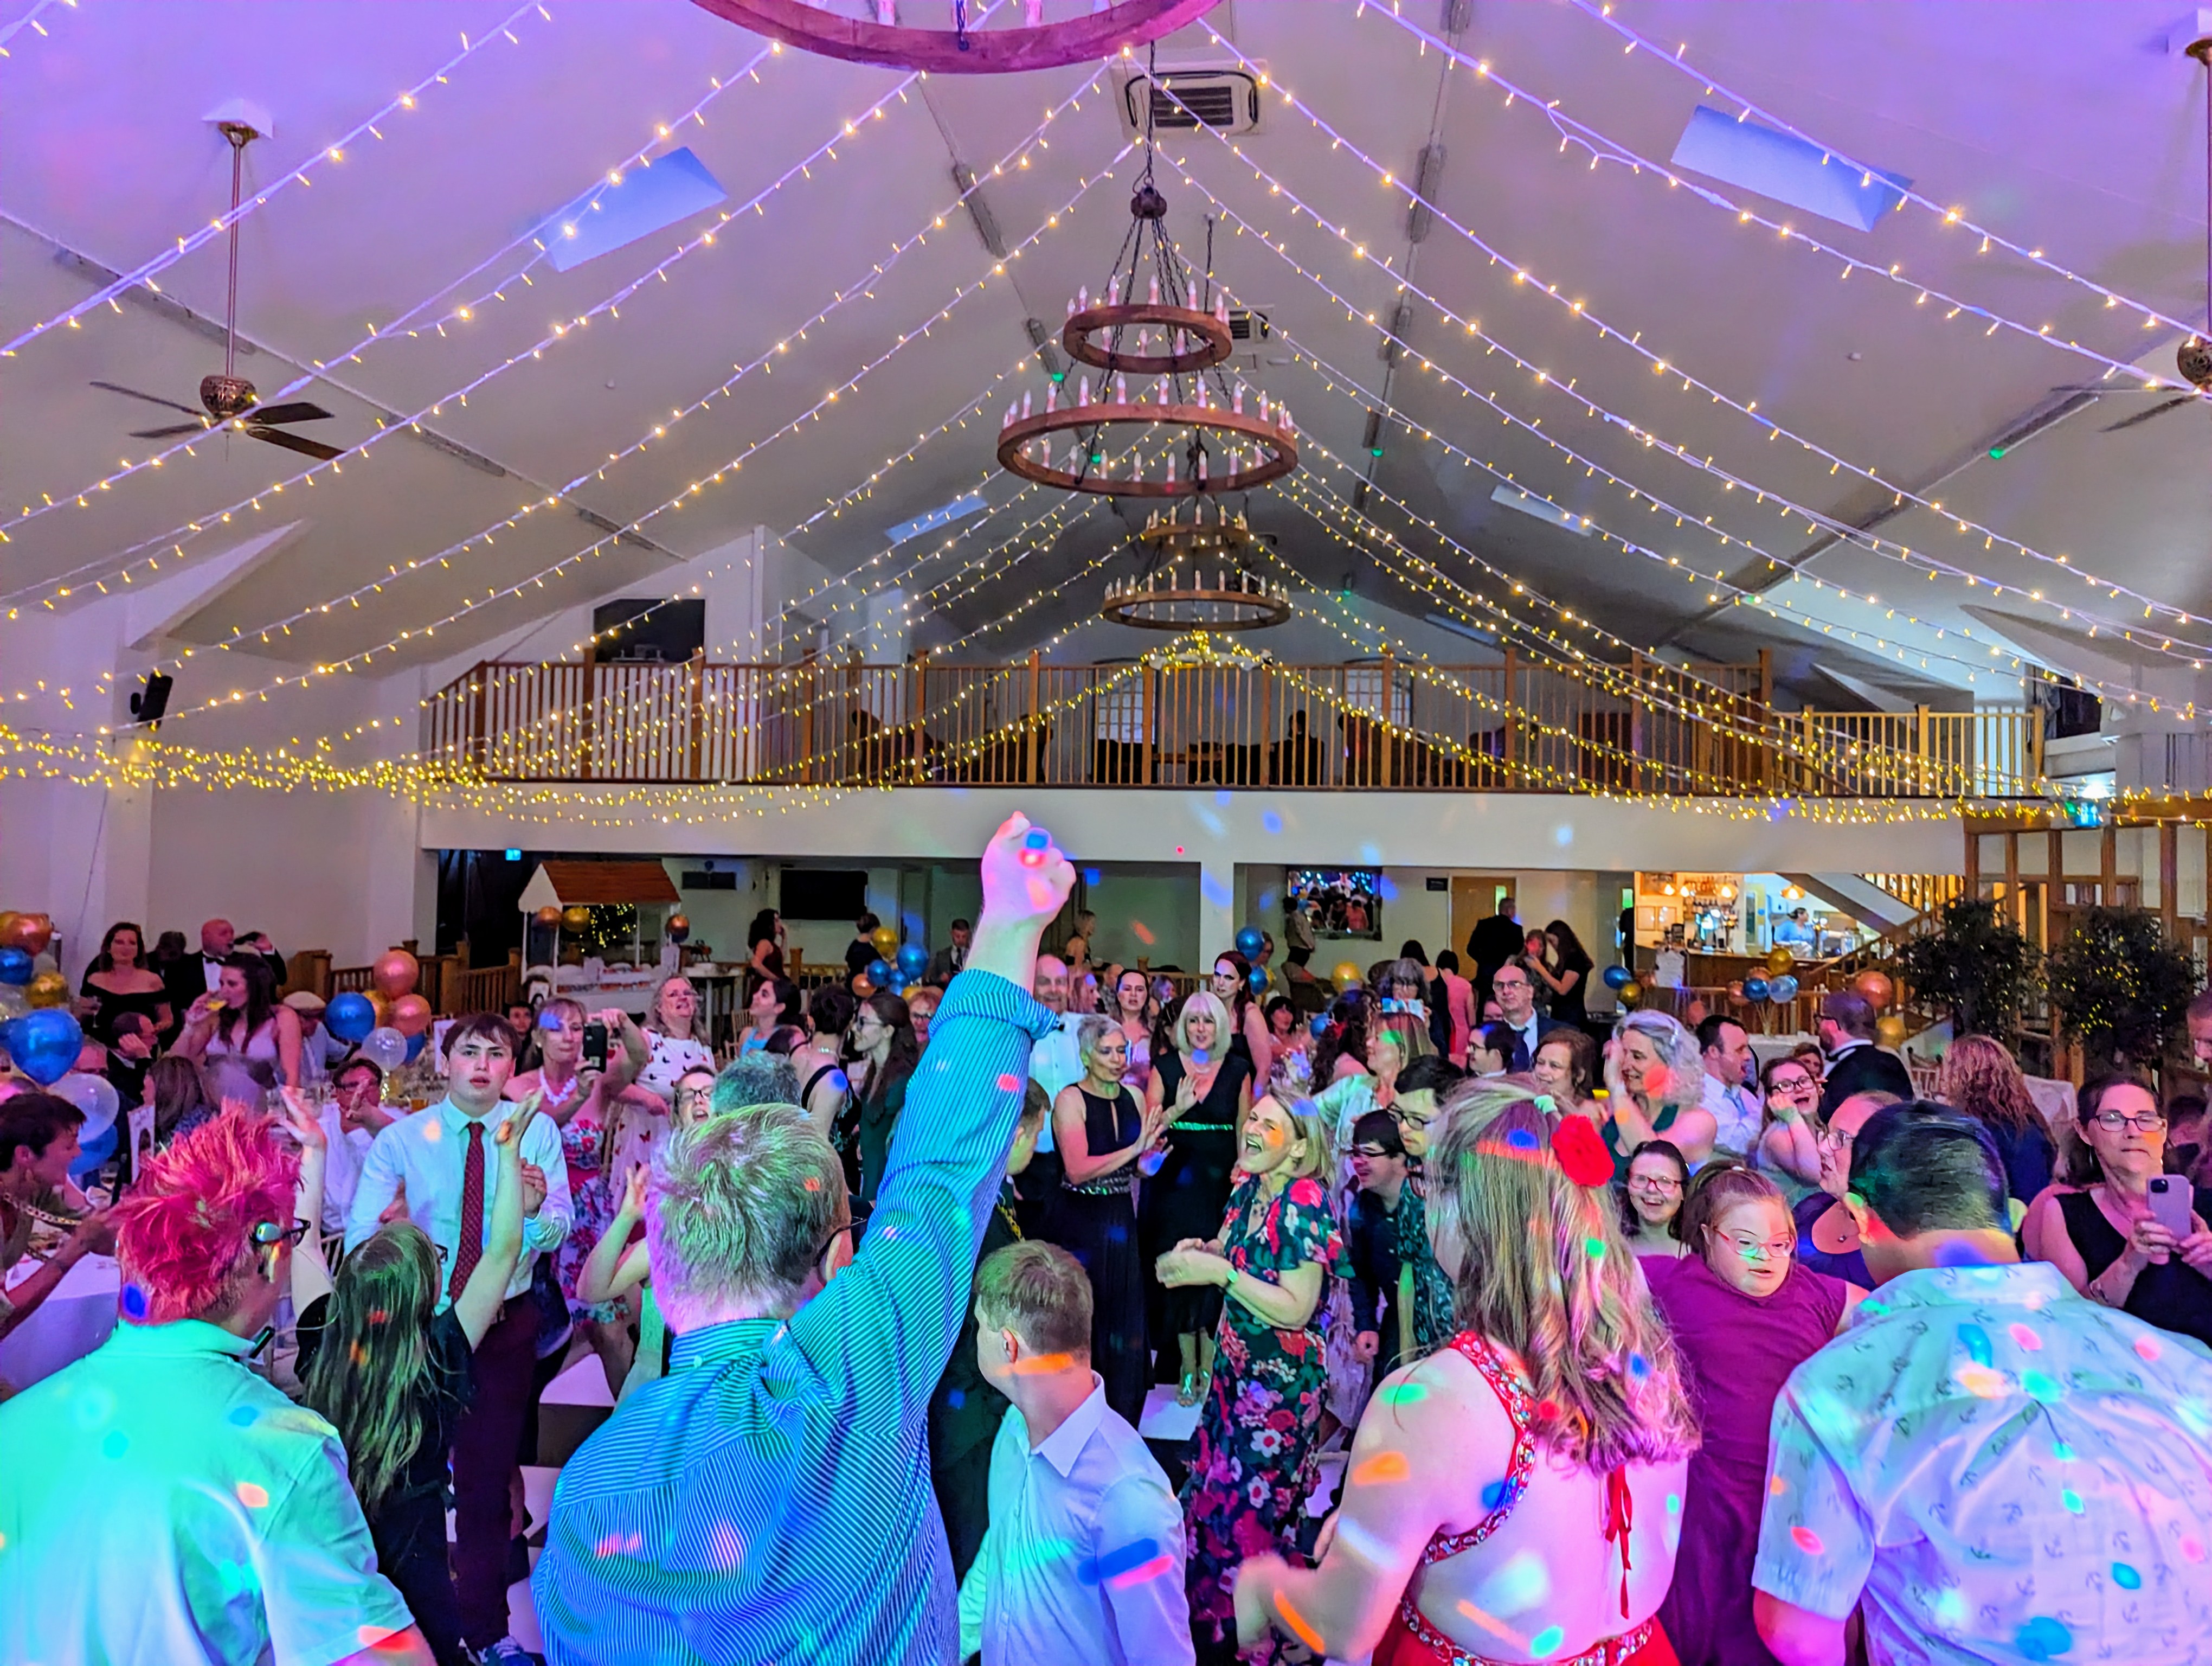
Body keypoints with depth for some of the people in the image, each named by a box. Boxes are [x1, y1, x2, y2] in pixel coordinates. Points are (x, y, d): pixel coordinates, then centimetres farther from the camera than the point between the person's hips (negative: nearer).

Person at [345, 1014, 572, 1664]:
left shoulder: (537, 1131, -5)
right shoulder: (400, 1139, -7)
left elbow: (559, 1229, -13)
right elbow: (358, 1237, -17)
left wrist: (535, 1210, -35)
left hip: (506, 1321, 1)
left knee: (489, 1473, 13)